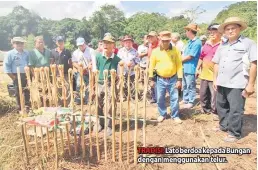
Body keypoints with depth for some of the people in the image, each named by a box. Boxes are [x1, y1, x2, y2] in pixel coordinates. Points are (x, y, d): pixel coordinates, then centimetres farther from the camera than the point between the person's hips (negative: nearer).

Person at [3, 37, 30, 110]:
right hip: (17, 76, -4)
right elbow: (6, 66, -7)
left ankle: (28, 106, 26)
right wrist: (13, 77, -11)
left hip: (27, 75, 4)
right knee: (18, 93, 4)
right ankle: (20, 108, 14)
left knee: (28, 92, 12)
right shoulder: (10, 54, -5)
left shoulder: (27, 53, 8)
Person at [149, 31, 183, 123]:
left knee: (174, 98, 6)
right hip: (160, 79, 1)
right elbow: (151, 65, 3)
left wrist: (179, 80, -7)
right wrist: (151, 79, 2)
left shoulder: (175, 50, -5)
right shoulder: (155, 51, -4)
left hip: (173, 79, -1)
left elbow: (179, 65, -3)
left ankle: (175, 116, 23)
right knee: (160, 98, 10)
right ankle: (162, 114, 30)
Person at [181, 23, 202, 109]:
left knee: (190, 86, 3)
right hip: (185, 67, 9)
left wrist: (180, 60, -7)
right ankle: (185, 99, 32)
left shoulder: (197, 42, -17)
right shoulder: (190, 41, 12)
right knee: (185, 85, 18)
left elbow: (190, 56, -19)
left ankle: (191, 102, 16)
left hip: (190, 68, -9)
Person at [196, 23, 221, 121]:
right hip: (204, 74, 7)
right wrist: (197, 69, 15)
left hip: (215, 75, -7)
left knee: (214, 95, 2)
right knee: (203, 93, 17)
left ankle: (215, 112, 19)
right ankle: (205, 108, 36)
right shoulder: (206, 44, 10)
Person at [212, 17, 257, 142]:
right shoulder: (222, 46, 15)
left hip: (237, 84, -6)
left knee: (235, 110, 2)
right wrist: (215, 79, 12)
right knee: (221, 106, 17)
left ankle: (234, 133, 17)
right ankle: (224, 126, 35)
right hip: (221, 83, 6)